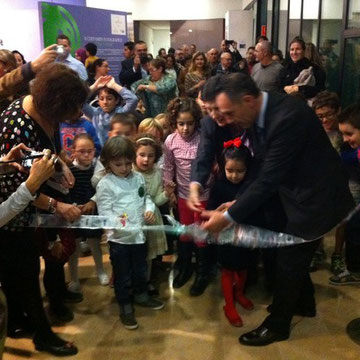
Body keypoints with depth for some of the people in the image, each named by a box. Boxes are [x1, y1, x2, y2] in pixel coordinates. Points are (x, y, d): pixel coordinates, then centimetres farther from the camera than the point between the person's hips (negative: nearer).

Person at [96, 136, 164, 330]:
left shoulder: (138, 178, 4)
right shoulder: (105, 184, -13)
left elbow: (146, 197, 15)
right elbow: (104, 211, -14)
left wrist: (149, 209, -5)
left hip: (139, 233, 5)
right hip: (119, 237, -5)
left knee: (140, 269, 23)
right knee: (122, 275, 9)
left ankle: (141, 296, 45)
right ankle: (125, 308, 25)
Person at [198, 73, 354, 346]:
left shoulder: (288, 117, -33)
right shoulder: (261, 112, -5)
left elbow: (269, 179, -32)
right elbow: (260, 167, 2)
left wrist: (229, 217, -28)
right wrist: (238, 202, -5)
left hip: (316, 197, -9)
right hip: (296, 191, 9)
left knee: (288, 259, 4)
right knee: (292, 254, 22)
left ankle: (277, 324, 25)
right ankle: (303, 303, 47)